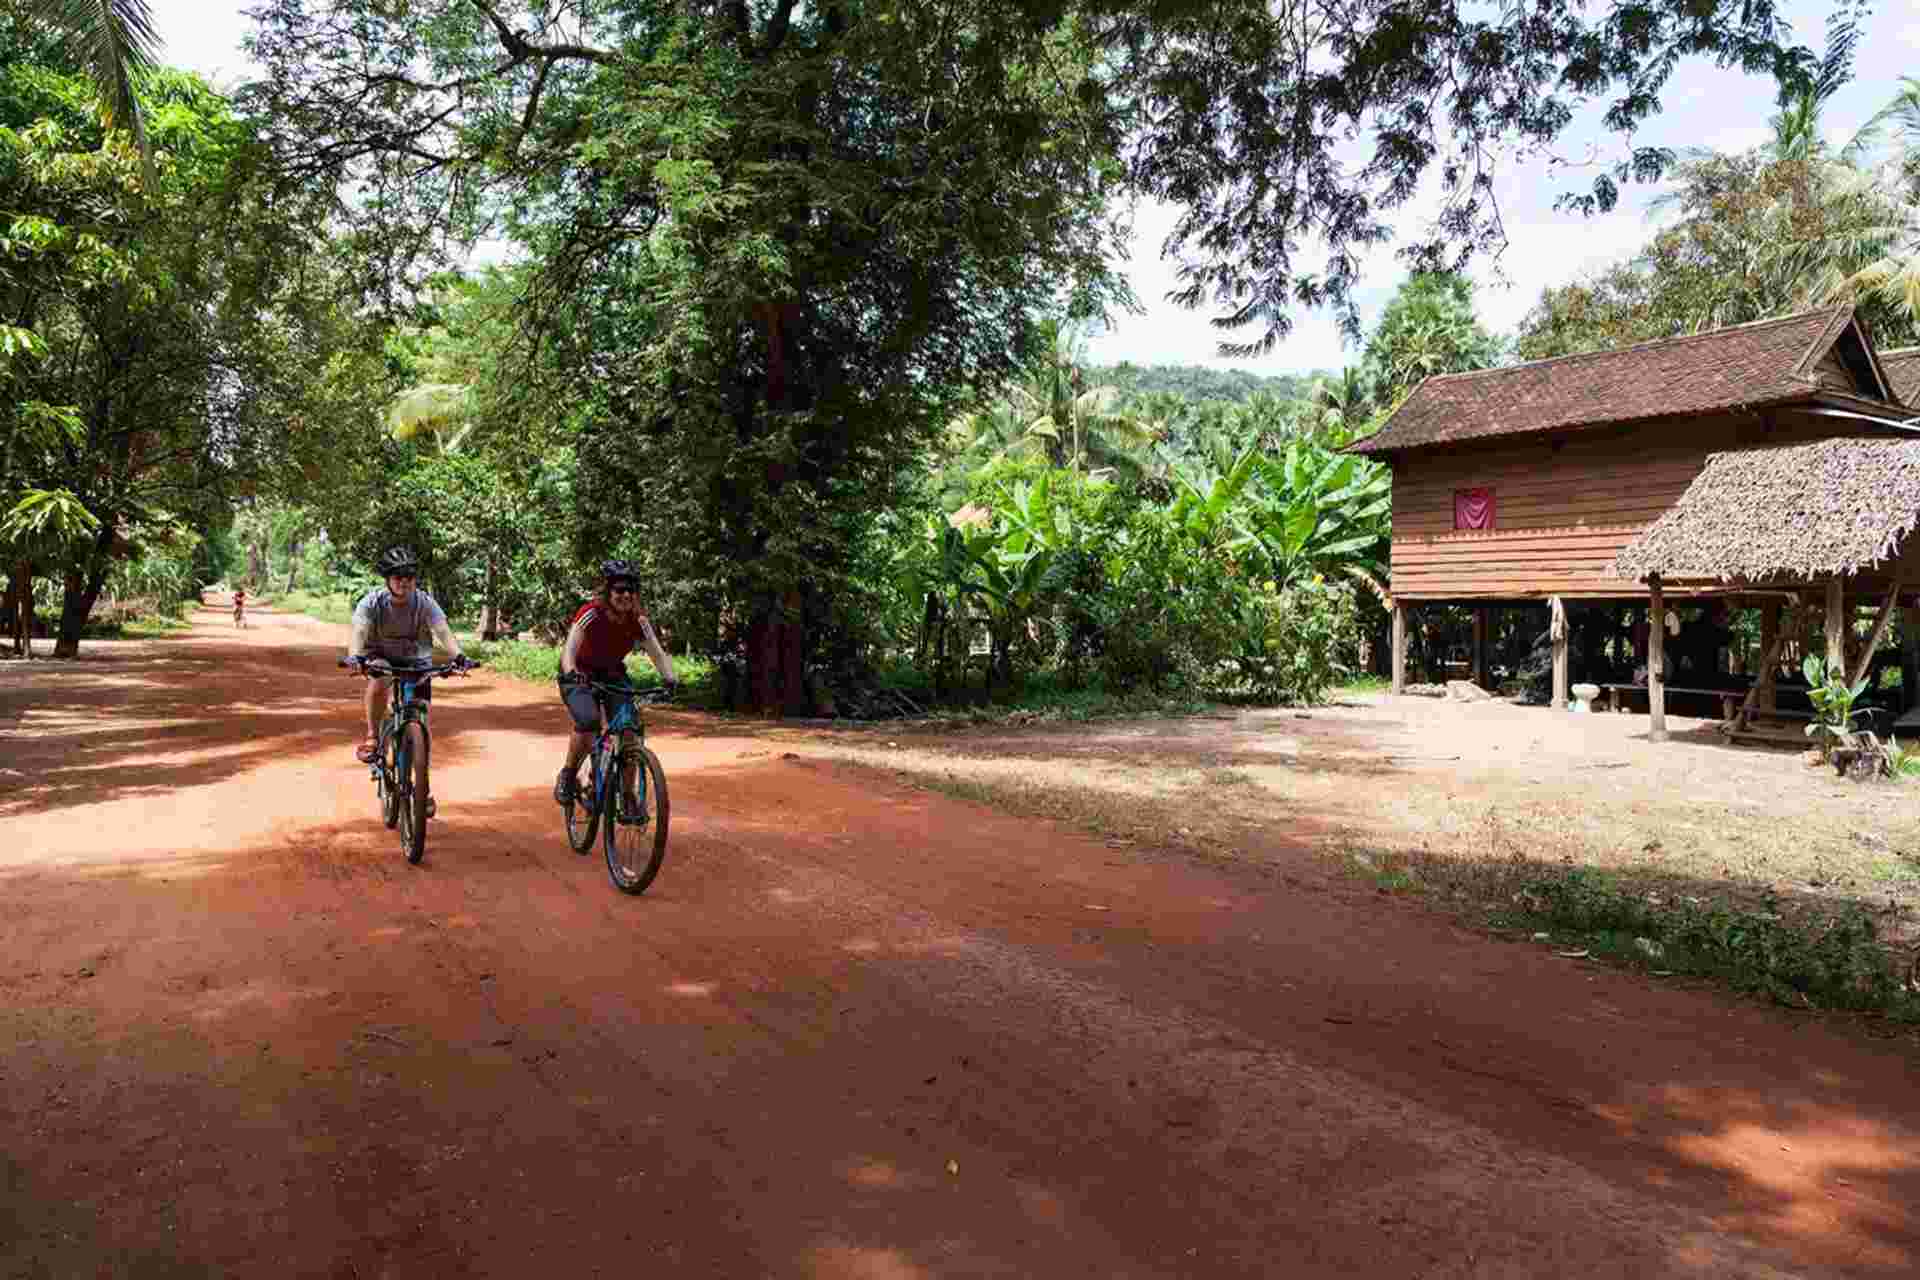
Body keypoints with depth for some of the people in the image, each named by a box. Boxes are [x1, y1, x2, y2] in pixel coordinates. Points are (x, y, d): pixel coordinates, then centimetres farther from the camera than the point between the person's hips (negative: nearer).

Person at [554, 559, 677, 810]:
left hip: (613, 676, 4)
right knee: (588, 721, -31)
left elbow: (658, 653, -23)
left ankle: (628, 795, 2)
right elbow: (569, 649, -37)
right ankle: (568, 775, -6)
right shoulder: (591, 614, -27)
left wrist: (669, 678, -42)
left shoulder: (638, 621, -16)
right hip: (580, 676, -3)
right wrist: (571, 672, -58)